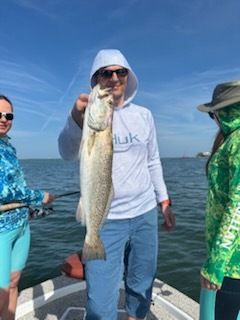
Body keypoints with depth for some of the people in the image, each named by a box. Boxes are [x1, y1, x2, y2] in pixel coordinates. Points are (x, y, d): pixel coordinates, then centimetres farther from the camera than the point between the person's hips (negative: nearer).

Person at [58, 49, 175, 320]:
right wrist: (76, 118, -43)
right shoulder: (88, 114, -4)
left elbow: (153, 162, 13)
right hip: (106, 220, -3)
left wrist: (164, 203, 10)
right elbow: (67, 153, -24)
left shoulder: (144, 115, 7)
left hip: (146, 215, 4)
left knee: (141, 288, 18)